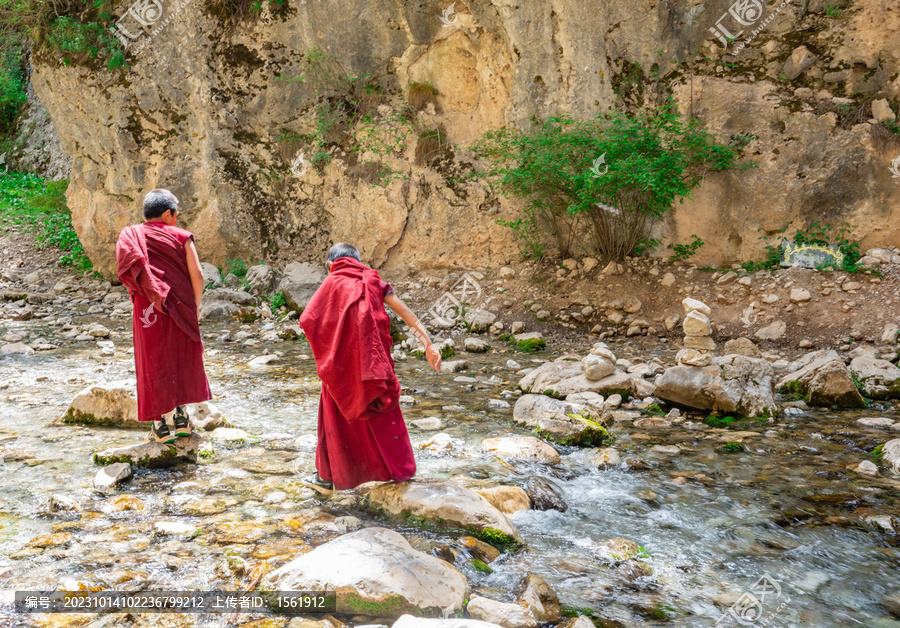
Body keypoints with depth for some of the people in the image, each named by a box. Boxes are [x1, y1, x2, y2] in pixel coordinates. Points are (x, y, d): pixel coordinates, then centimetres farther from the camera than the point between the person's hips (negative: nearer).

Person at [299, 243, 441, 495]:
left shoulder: (331, 283, -2)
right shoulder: (373, 281, 6)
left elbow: (307, 320, -9)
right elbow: (405, 312, -1)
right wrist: (428, 344, -4)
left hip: (342, 362, -2)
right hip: (373, 358, 3)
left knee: (336, 416, 12)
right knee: (383, 413, 17)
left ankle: (327, 477, 21)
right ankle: (400, 469, 25)